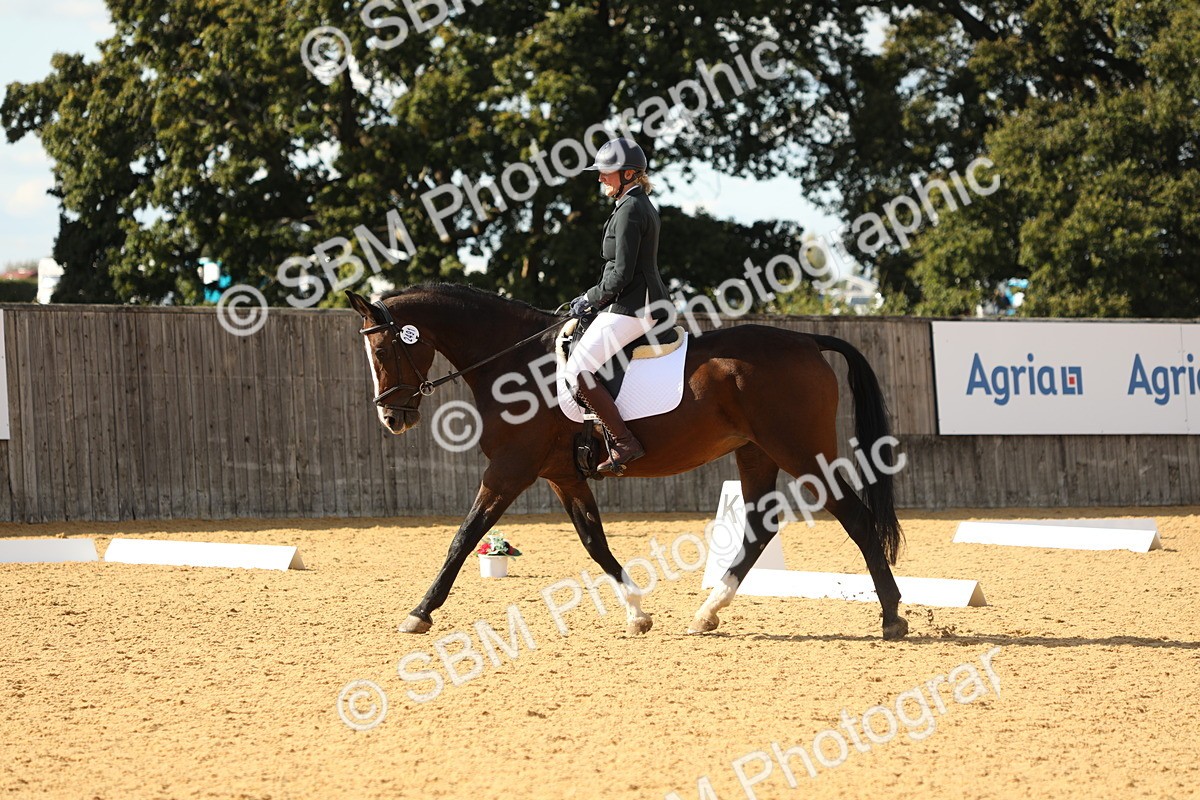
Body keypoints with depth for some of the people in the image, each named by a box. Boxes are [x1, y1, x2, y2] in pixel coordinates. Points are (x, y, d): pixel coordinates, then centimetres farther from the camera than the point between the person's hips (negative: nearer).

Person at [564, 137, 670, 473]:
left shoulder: (629, 210, -16)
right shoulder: (643, 206, 17)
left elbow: (621, 274, -19)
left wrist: (591, 299, -6)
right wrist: (593, 297, 16)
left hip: (630, 308, -11)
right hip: (647, 303, 11)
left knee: (578, 369, -17)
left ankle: (625, 444, -19)